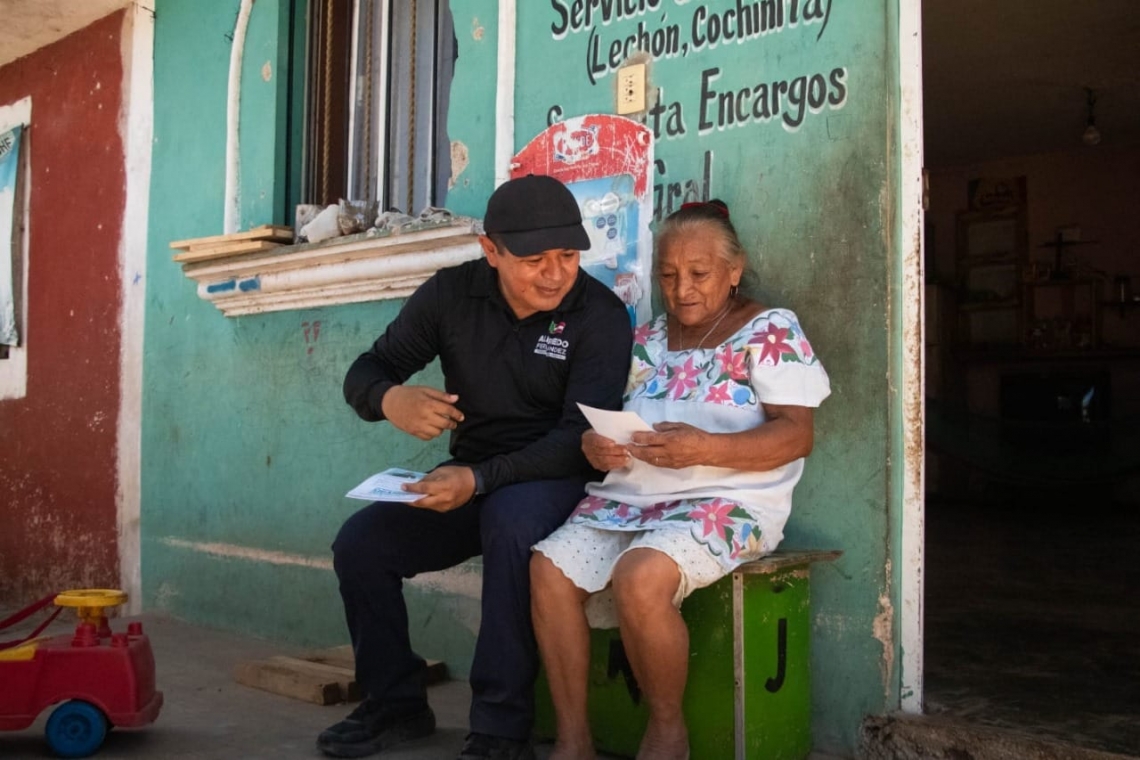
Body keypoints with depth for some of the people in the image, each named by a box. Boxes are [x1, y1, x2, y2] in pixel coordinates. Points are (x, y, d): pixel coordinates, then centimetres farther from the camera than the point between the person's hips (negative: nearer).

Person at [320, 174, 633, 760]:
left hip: (553, 479, -4)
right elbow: (364, 373, 0)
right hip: (471, 476, 4)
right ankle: (396, 703, 6)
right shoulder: (452, 293, -3)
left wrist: (480, 479, -34)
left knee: (511, 520, -37)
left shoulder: (601, 315, -14)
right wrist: (391, 399, -27)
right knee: (359, 541, -15)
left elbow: (580, 436, -21)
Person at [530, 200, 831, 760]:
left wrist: (705, 449, -24)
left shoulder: (769, 330, 1)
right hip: (627, 499, 6)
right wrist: (595, 446, -10)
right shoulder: (645, 340, 17)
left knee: (639, 576, -33)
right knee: (549, 566, -19)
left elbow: (797, 434, -9)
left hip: (724, 502, -6)